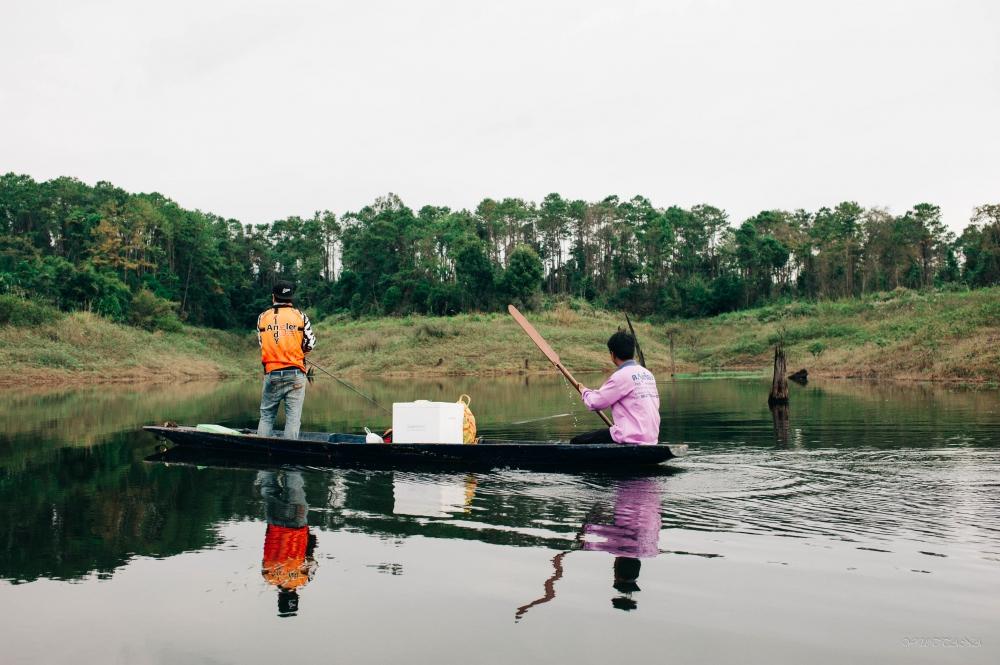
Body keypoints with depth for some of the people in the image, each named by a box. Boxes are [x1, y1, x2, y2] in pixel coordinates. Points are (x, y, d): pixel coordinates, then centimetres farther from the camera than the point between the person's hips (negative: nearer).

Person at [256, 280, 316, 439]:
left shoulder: (262, 317, 4)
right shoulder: (300, 316, -1)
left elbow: (261, 344, 7)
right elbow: (310, 344, 0)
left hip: (271, 374, 2)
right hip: (295, 373, -1)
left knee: (266, 416, 11)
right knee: (293, 417, 1)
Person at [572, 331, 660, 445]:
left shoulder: (621, 376, -12)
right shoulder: (648, 374, 11)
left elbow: (595, 402, -9)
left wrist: (584, 391, 12)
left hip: (632, 439, -9)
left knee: (576, 442, -1)